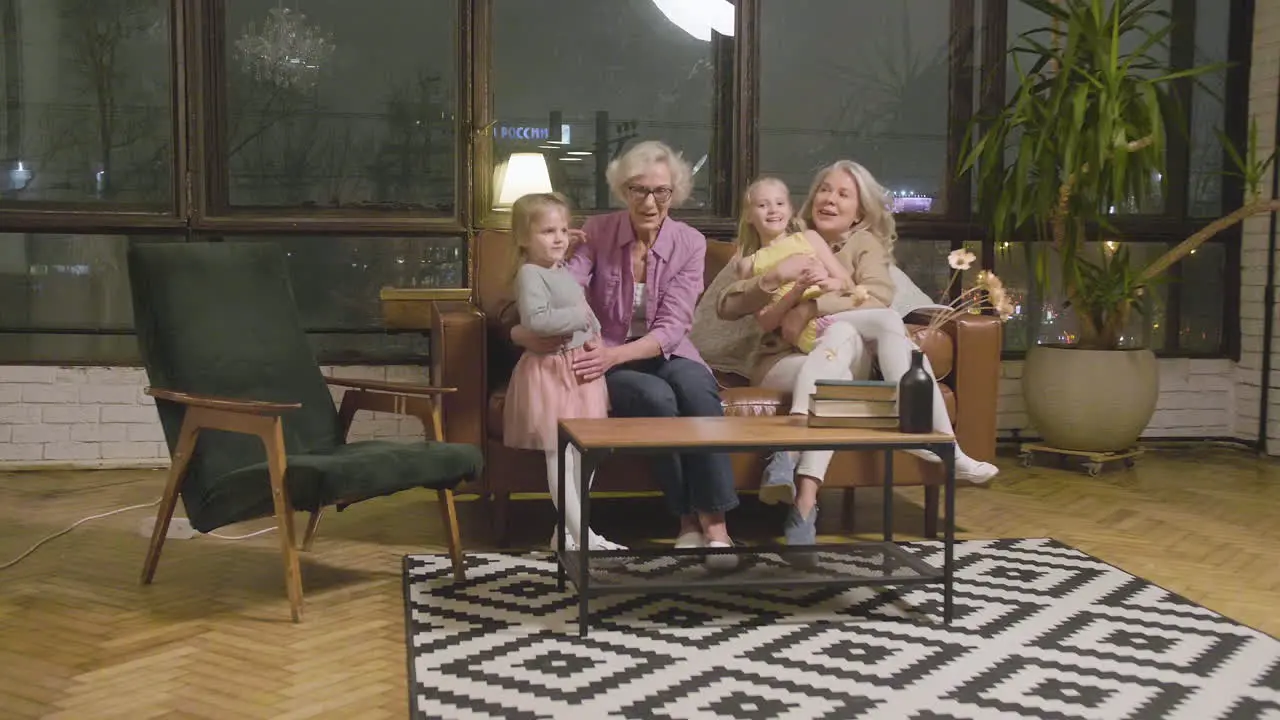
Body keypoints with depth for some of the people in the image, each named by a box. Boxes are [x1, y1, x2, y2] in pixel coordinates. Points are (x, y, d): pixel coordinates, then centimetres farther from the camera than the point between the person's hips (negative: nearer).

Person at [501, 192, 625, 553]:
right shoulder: (530, 273, -13)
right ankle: (581, 536, -5)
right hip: (551, 369, -10)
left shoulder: (564, 273, 16)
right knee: (560, 454, -6)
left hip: (579, 366, 10)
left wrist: (595, 335, 6)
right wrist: (579, 317, -19)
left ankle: (566, 530, 20)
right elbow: (536, 320, -28)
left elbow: (585, 314, 25)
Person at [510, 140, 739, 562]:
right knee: (656, 397, -33)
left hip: (665, 354, 1)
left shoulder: (690, 243, -3)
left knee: (697, 386, -33)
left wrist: (616, 354, -31)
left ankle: (714, 524, -32)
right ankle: (688, 522, -21)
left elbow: (672, 327, -13)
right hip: (608, 358, -1)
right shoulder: (597, 233, -3)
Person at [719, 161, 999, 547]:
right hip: (783, 360, -1)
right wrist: (775, 276, -13)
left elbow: (879, 295, -8)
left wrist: (811, 309, -17)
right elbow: (726, 307, 3)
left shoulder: (864, 243, 16)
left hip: (839, 357, 1)